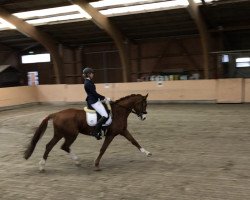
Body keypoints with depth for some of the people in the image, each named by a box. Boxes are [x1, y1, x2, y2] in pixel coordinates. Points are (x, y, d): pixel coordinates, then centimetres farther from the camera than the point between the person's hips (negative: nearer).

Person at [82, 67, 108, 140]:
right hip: (93, 102, -11)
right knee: (105, 116, -18)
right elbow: (94, 93, -18)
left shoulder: (88, 82, 13)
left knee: (107, 111, 16)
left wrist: (102, 97, 13)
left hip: (95, 100, 11)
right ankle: (95, 131, -14)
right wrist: (103, 97, -8)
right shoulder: (88, 83, -18)